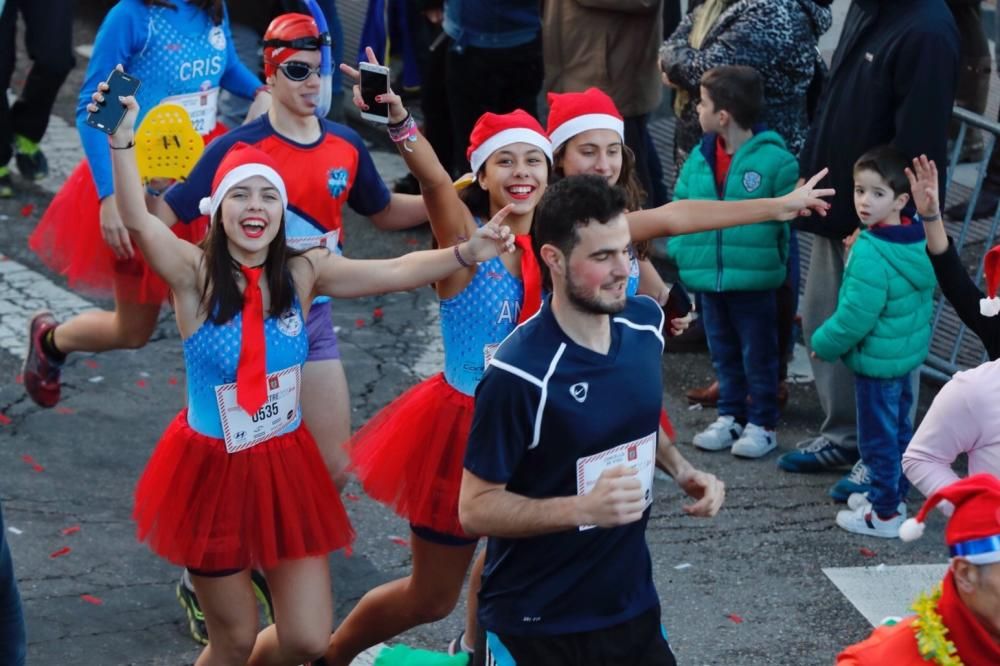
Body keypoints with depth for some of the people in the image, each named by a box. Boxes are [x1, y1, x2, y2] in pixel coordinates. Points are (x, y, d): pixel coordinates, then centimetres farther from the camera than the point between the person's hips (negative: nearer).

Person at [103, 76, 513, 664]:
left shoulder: (303, 273, -3)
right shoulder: (196, 274, -13)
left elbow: (394, 272, -9)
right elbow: (138, 221, -29)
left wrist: (466, 253, -26)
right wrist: (123, 140, -44)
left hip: (286, 464, 3)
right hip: (214, 469, -3)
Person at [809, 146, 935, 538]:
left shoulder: (870, 253, -28)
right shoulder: (916, 241, -1)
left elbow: (857, 314, -25)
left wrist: (824, 344, -11)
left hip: (876, 360, -9)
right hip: (908, 354, 9)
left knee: (878, 437, 3)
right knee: (899, 428, 22)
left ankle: (885, 514, 11)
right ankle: (895, 494, 36)